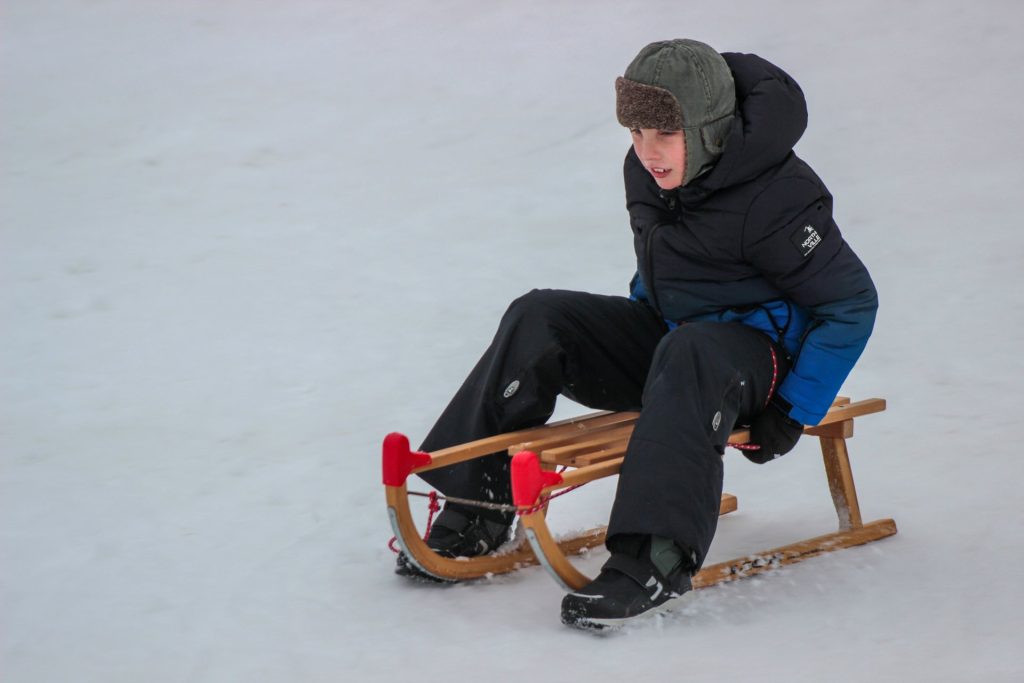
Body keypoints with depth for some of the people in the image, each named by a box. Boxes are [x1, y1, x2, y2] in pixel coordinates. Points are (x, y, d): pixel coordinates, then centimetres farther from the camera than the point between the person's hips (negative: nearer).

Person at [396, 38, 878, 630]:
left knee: (689, 355, -41)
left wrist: (792, 411, -18)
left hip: (755, 350, -7)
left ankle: (661, 557, -49)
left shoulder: (777, 198, -24)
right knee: (538, 319, -13)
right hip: (666, 330, 7)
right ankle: (477, 516, -13)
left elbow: (853, 303, -17)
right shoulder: (647, 171, -3)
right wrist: (633, 331, 13)